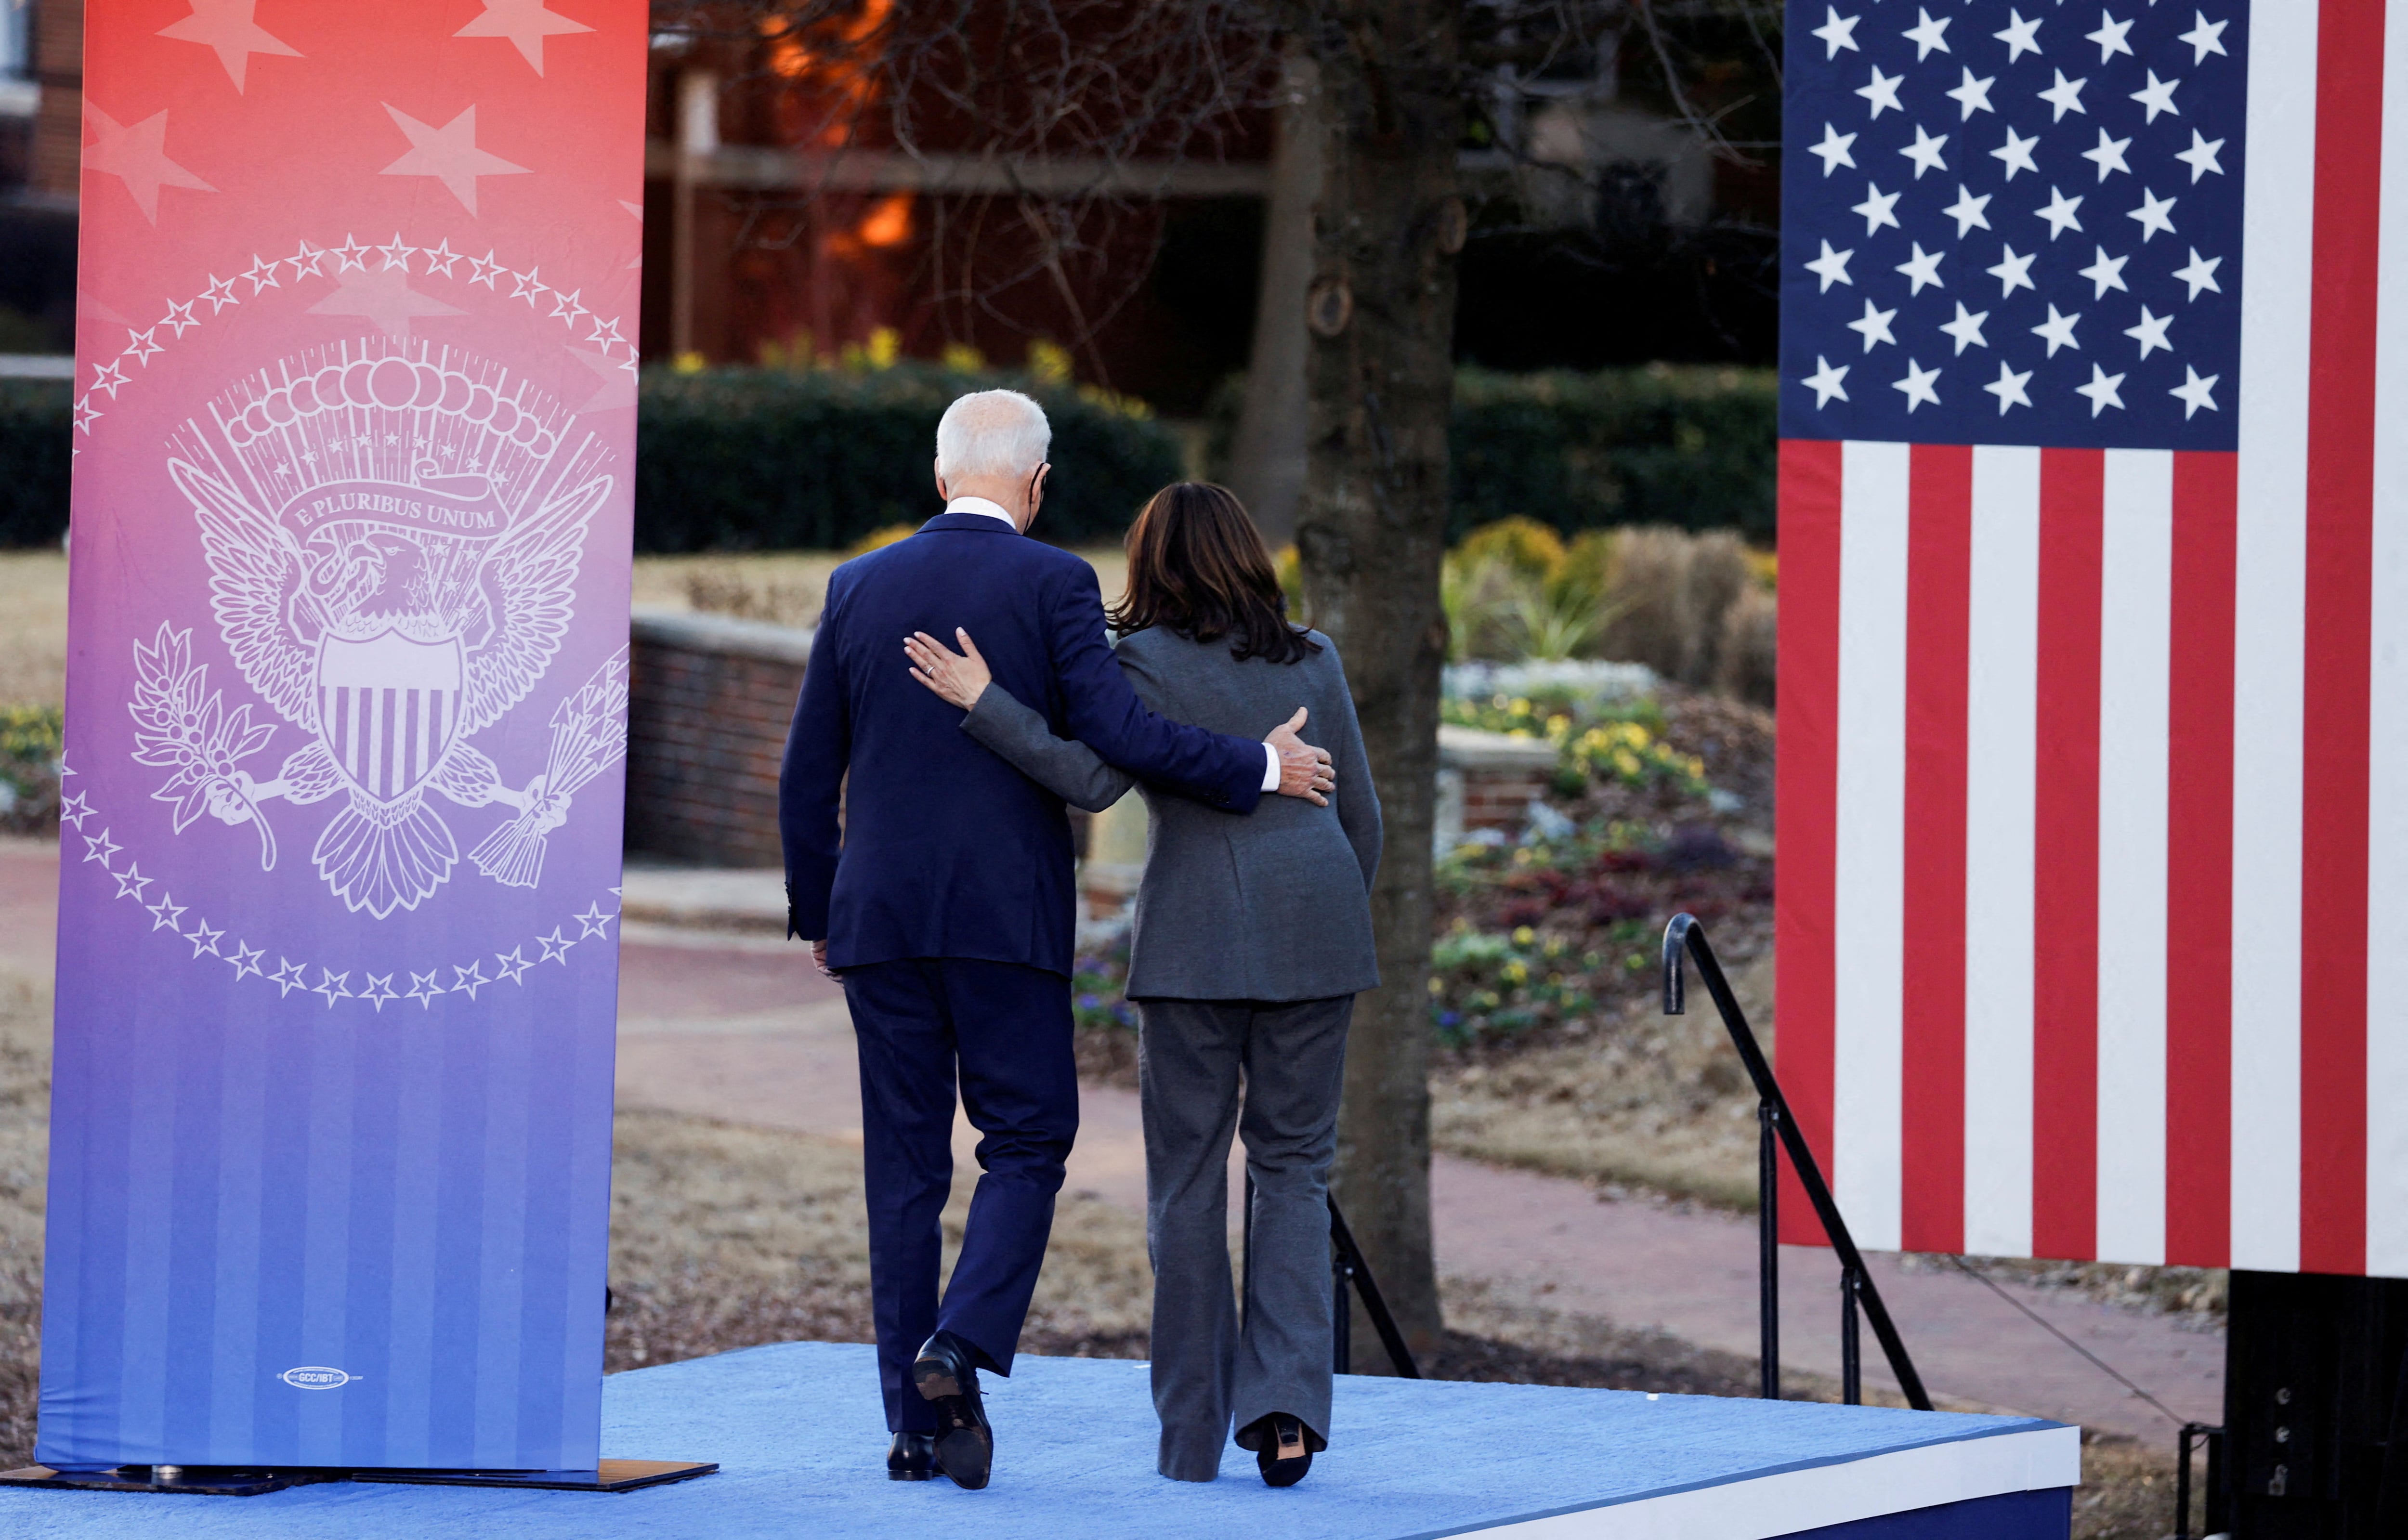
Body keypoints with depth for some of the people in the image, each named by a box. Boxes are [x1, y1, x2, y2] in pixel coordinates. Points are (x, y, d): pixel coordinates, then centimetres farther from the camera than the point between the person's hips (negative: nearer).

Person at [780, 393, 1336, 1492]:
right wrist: (1259, 769, -4)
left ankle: (915, 1420, 7)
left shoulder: (858, 588, 7)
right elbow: (1113, 731, -15)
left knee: (905, 1162, 7)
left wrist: (817, 911, 19)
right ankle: (962, 1348, -16)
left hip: (880, 913, 3)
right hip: (1007, 914, -3)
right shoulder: (1053, 584, -5)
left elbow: (807, 774, 10)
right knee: (1025, 1141, 6)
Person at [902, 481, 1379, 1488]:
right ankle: (1286, 1403, -10)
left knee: (1187, 1175, 6)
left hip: (1197, 937, -3)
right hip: (1314, 920, 3)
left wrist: (981, 703, -15)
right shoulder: (1314, 660, 11)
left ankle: (1193, 1433, 7)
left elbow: (1092, 776, -16)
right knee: (1293, 1166, 8)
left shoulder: (1150, 661, -3)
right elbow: (1360, 812, 13)